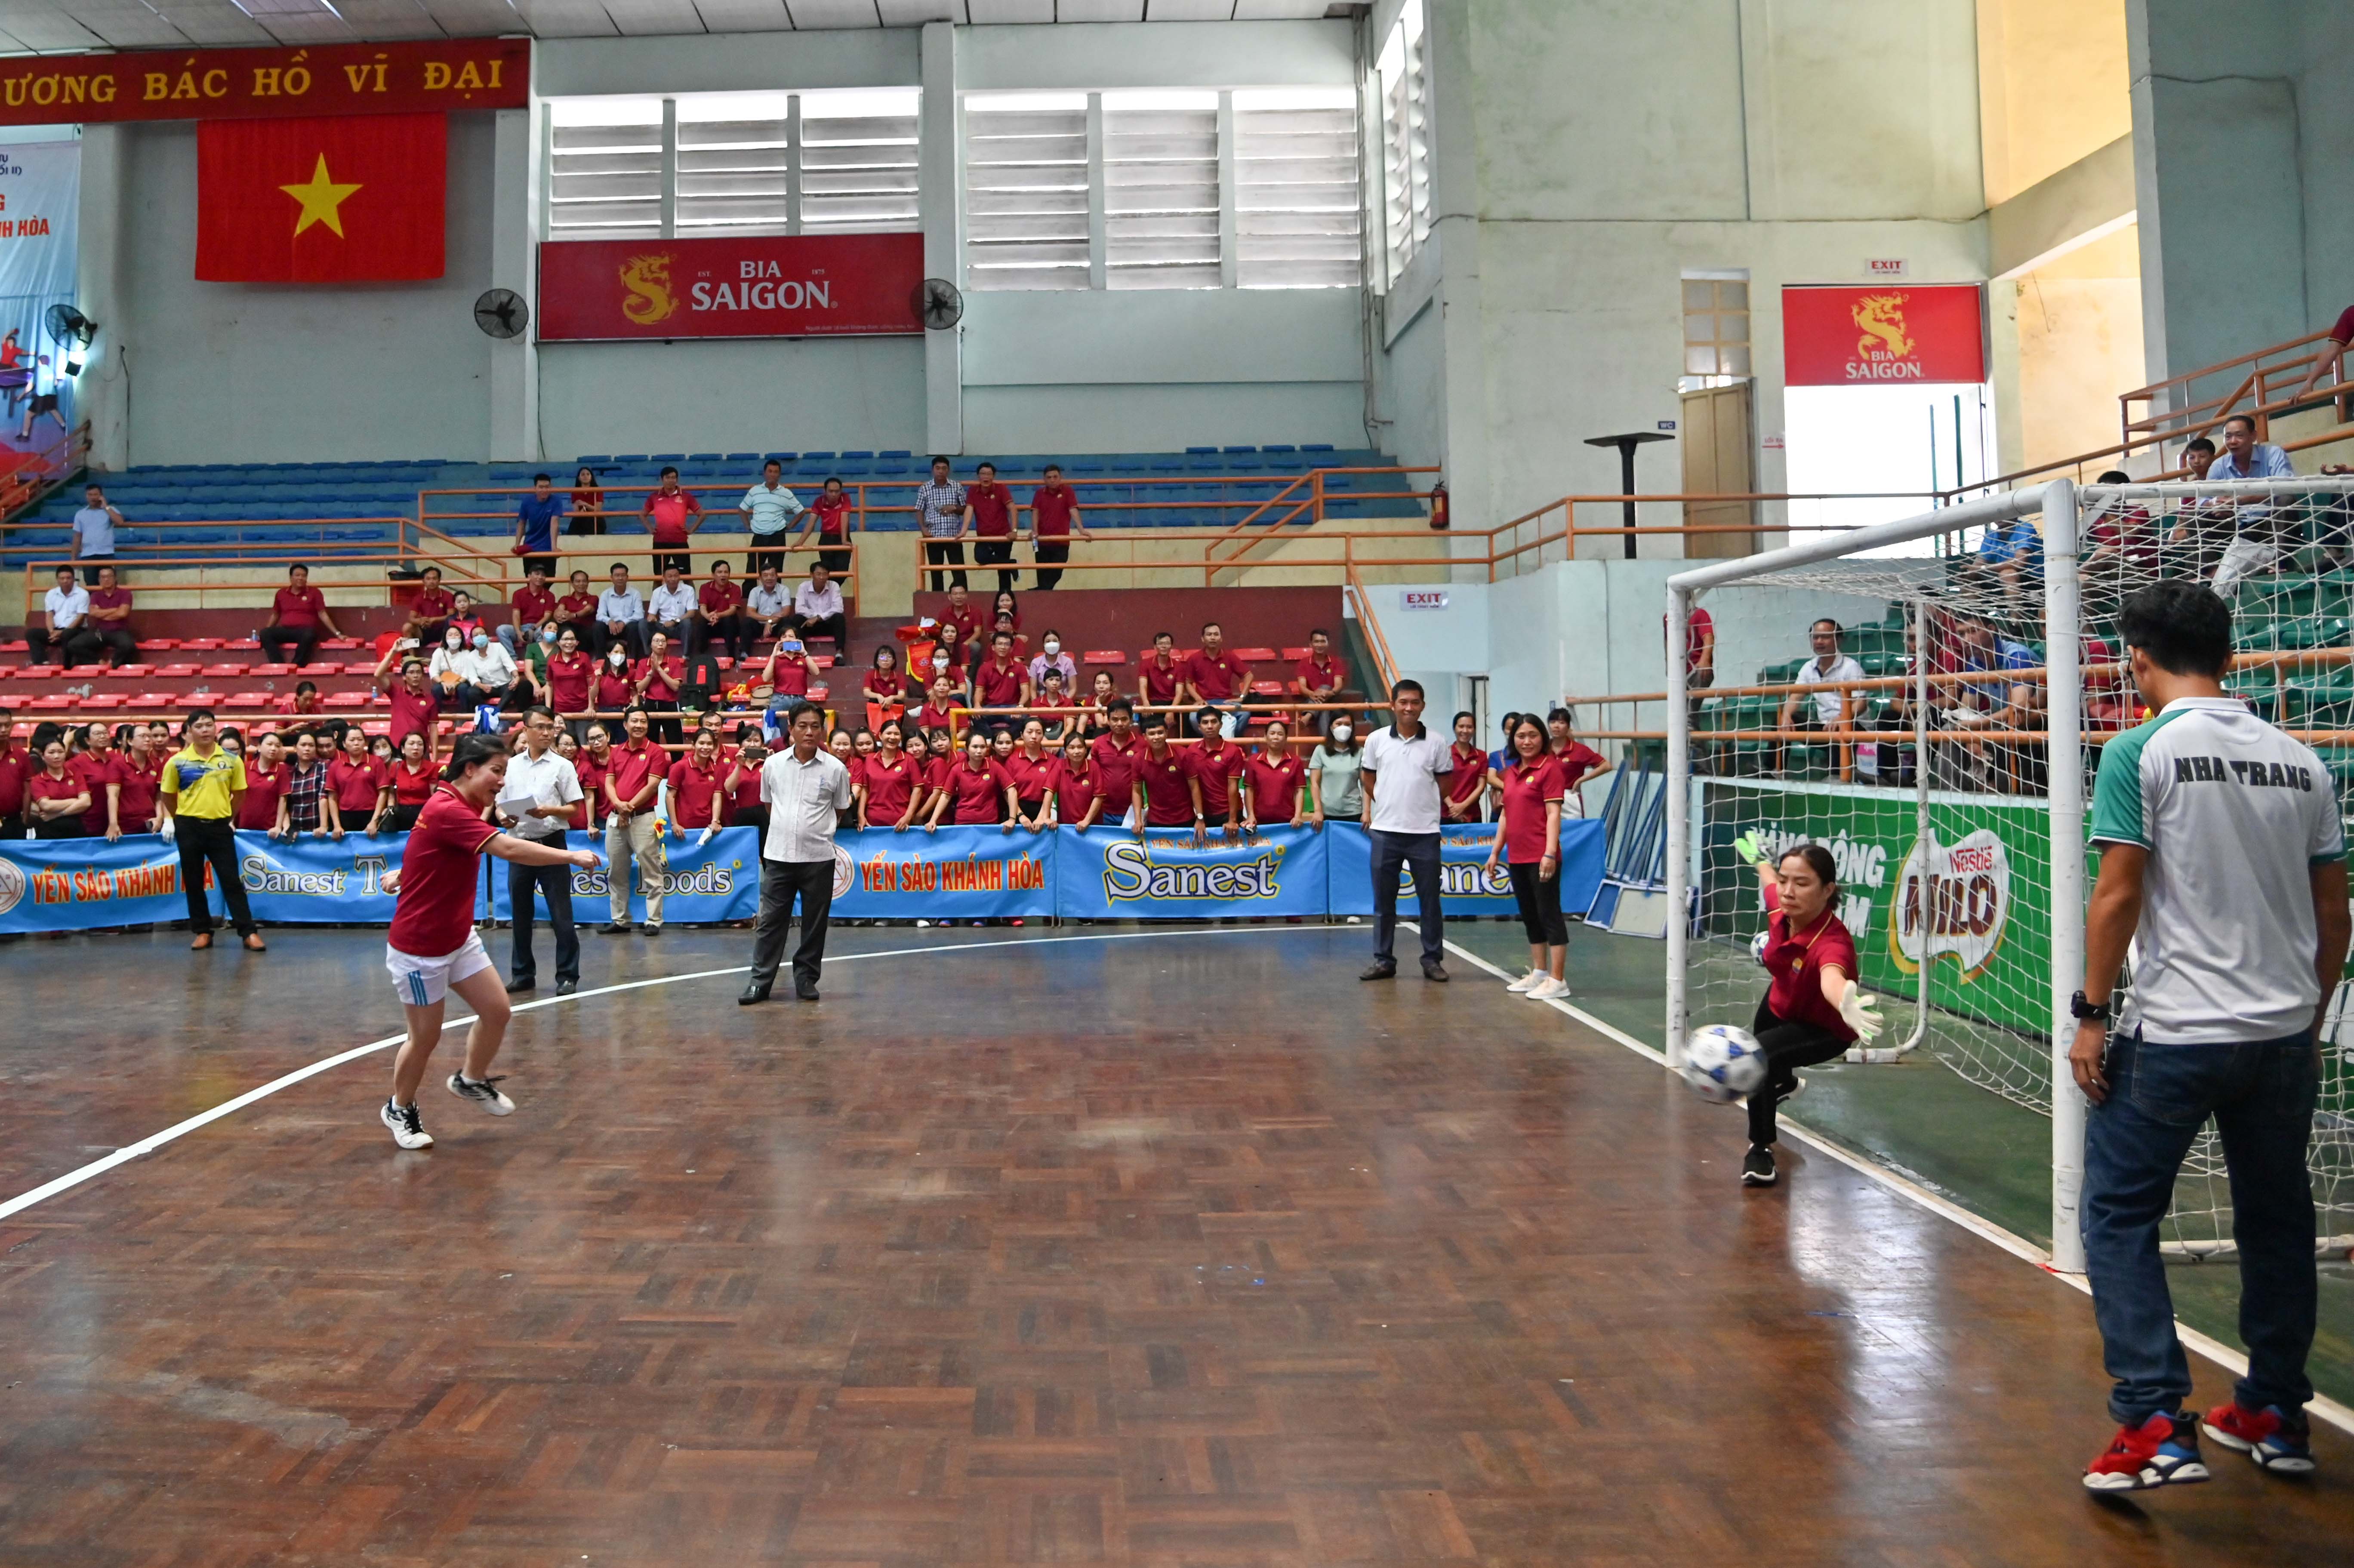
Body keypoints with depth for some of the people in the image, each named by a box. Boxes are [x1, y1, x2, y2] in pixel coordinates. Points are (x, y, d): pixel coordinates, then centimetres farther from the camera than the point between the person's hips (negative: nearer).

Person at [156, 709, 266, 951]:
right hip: (189, 826, 0)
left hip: (220, 826, 0)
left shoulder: (231, 761, 0)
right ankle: (203, 931, 16)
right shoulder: (177, 762, -2)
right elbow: (168, 796, 9)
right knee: (193, 882, 7)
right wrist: (172, 821, 12)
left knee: (232, 880, -1)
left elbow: (239, 793, 11)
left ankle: (248, 932, -1)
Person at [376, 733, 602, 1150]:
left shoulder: (461, 808, 3)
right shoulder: (446, 810, -27)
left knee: (496, 1011, 4)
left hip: (459, 937, 8)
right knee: (426, 1036, 5)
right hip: (419, 947, -8)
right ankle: (399, 1110, 29)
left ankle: (471, 1081, 29)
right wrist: (572, 856, -33)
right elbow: (510, 849, -36)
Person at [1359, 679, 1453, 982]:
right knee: (1383, 899, 6)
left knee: (1430, 899, 5)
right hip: (1385, 830, 1)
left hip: (1425, 832, -1)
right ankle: (1383, 960, 15)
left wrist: (1421, 801, 10)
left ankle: (1433, 960, 14)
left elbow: (1443, 780, 10)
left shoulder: (1436, 743, -2)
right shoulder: (1376, 740, 0)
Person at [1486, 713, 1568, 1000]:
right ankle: (1539, 974, 25)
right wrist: (1496, 851, 17)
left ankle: (1557, 981, 0)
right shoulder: (1510, 772, 14)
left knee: (1550, 914, -3)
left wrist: (1550, 853, -20)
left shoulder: (1549, 768, -8)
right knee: (1530, 916, 15)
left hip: (1541, 858, -8)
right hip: (1517, 857, 8)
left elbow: (1553, 814, -14)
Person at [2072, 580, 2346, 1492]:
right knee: (2276, 1220, 18)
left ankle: (2156, 1425, -2)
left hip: (2173, 1035, -6)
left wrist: (2092, 1015, -6)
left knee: (2119, 1217, 4)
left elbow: (2118, 896, -13)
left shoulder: (2141, 752, -9)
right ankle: (2275, 1418, 29)